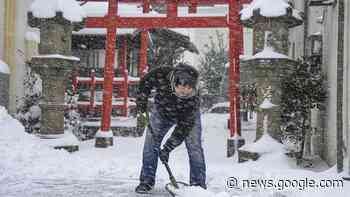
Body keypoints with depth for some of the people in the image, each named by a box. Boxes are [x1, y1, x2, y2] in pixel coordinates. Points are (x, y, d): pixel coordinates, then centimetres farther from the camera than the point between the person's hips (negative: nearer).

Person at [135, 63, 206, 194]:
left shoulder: (193, 97, -40)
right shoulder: (161, 75, -38)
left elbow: (184, 127, -33)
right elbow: (145, 83, -13)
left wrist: (167, 148, -35)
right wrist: (141, 105, -16)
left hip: (188, 116, -2)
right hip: (162, 112, 2)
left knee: (195, 147, -10)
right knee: (150, 144, 0)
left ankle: (198, 184, 5)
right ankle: (147, 181, 13)